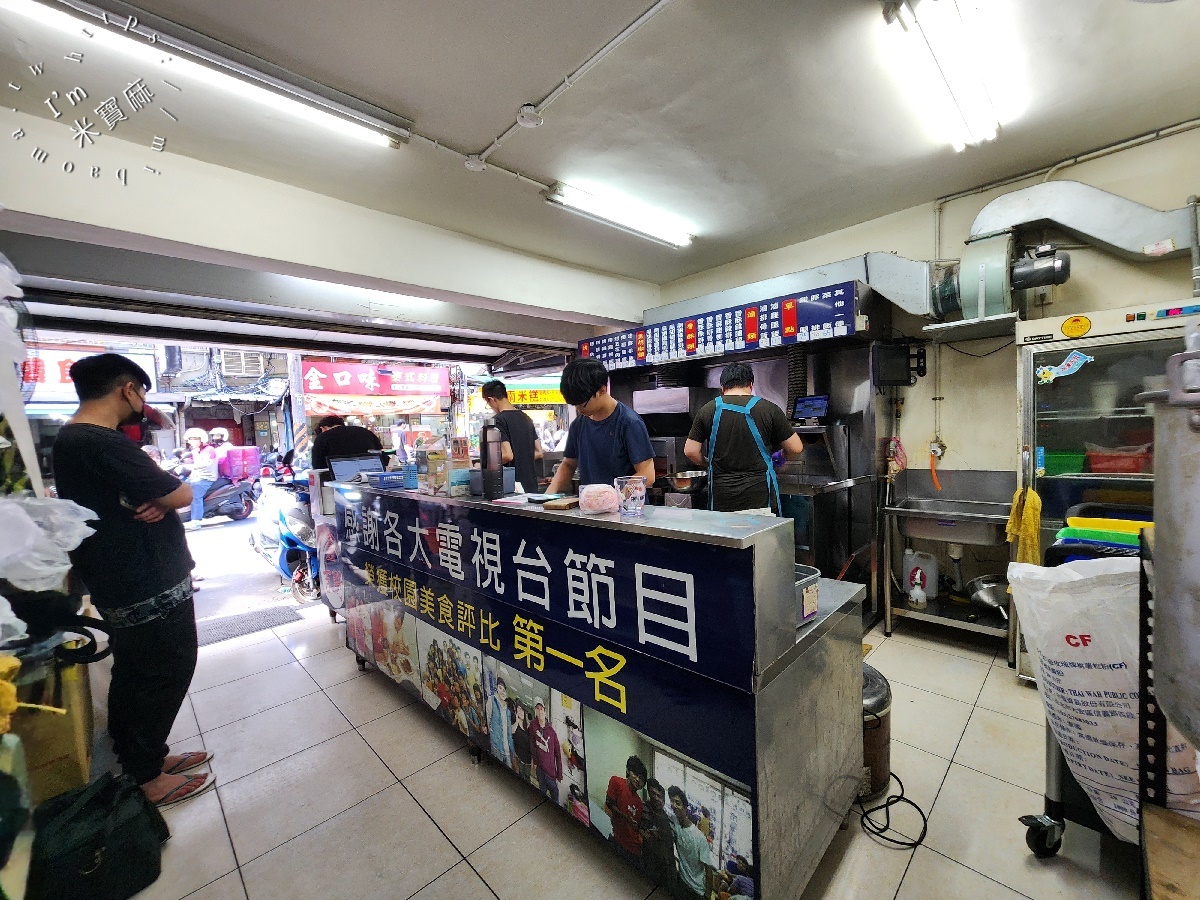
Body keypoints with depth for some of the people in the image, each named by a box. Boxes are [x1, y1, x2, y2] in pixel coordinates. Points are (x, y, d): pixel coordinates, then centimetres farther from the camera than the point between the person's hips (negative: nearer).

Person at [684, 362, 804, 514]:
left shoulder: (707, 410, 1)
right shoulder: (769, 409, -2)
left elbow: (690, 451, 3)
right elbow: (796, 449, 3)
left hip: (721, 501, 2)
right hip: (760, 500, -1)